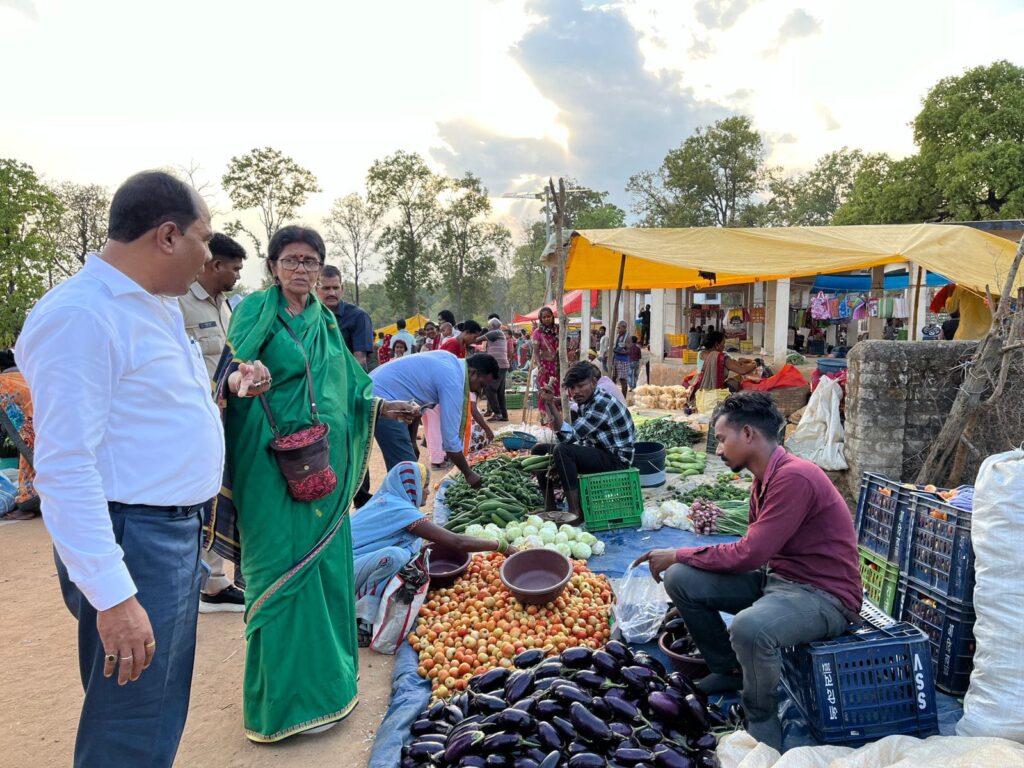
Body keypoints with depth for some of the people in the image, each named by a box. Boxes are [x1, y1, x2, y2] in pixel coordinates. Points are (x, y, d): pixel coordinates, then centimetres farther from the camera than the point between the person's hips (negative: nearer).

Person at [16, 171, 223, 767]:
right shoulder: (81, 316, -19)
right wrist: (111, 596, -25)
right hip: (132, 542, -9)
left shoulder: (157, 306, 11)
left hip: (178, 532, 9)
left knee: (162, 717, 22)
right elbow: (65, 468, -23)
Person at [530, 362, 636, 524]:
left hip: (616, 460, -10)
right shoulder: (585, 401, 5)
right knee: (539, 450, 5)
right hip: (596, 451, 10)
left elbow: (568, 436, -30)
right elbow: (576, 438, 13)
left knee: (561, 451, -32)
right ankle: (549, 508, 7)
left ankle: (576, 513, -25)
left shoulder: (602, 404, -24)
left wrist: (551, 404, -36)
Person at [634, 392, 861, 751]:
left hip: (823, 595, -9)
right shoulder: (765, 478, 7)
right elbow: (751, 551, 10)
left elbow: (748, 554, -24)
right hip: (775, 578, 9)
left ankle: (762, 718, -7)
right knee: (681, 579, -5)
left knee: (749, 627, -38)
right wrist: (679, 561, 2)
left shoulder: (794, 478, -23)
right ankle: (730, 670, 16)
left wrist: (678, 554, -12)